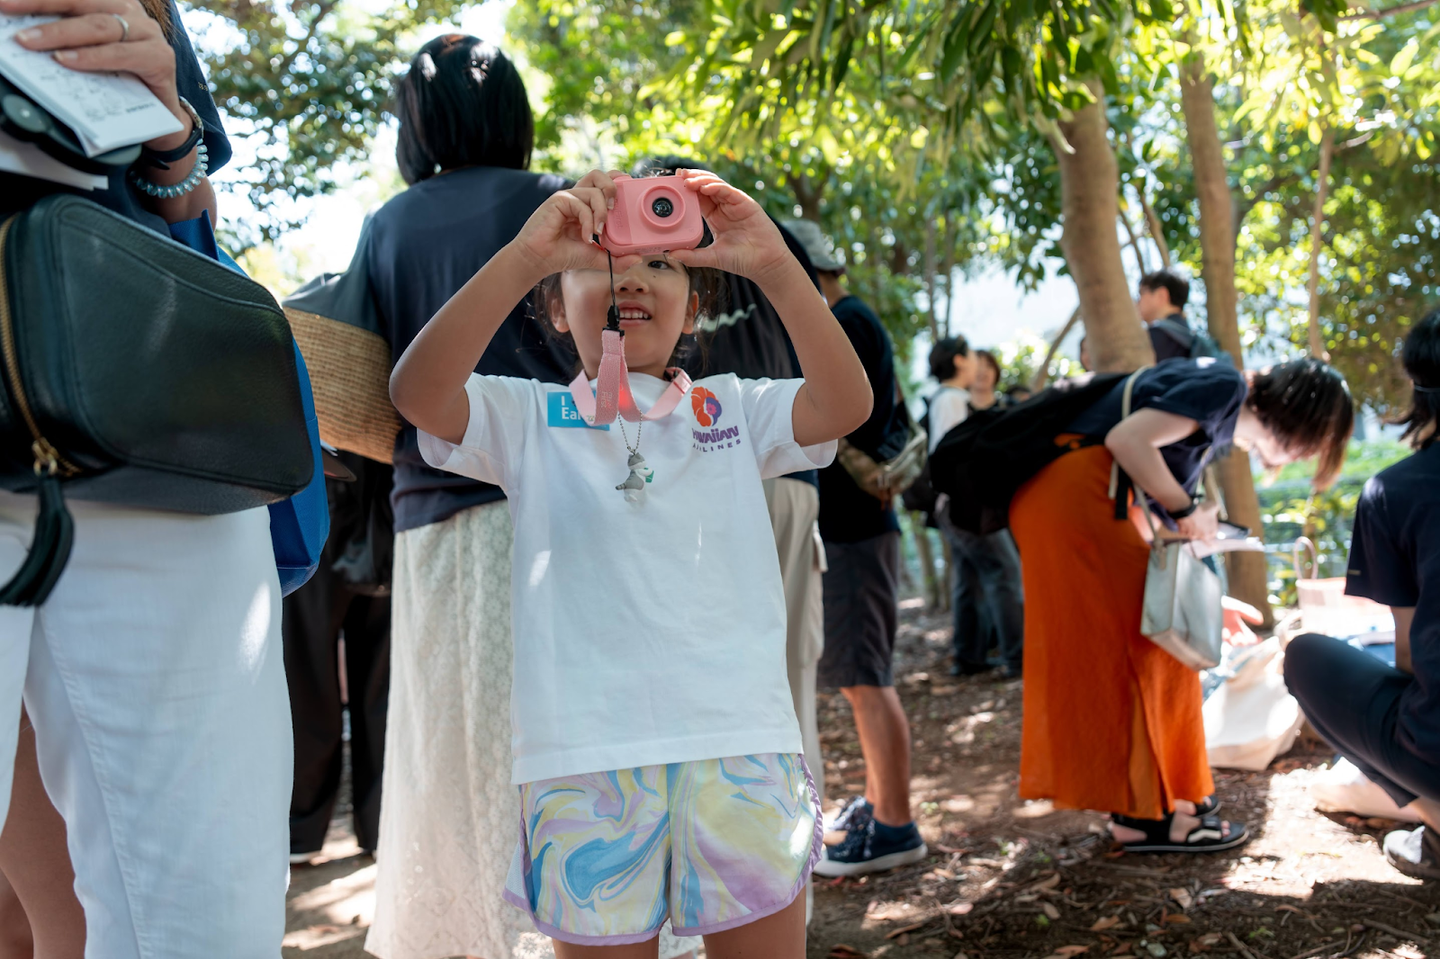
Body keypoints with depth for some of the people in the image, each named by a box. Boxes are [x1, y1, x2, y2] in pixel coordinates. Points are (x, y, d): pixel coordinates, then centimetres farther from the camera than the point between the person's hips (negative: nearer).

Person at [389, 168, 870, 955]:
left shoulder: (735, 409, 9)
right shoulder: (527, 418, 6)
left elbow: (845, 405, -7)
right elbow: (415, 393, -12)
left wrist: (773, 265, -16)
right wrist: (524, 256, -20)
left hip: (742, 754, 1)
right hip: (583, 765, -1)